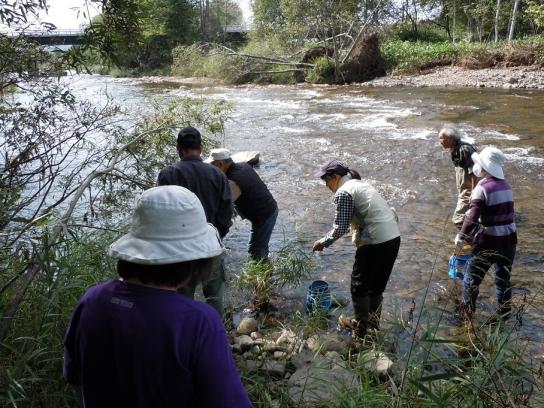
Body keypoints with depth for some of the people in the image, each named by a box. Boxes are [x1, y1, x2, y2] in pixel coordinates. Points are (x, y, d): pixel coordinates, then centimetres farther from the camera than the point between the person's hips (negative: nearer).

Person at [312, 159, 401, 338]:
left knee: (359, 286, 9)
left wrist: (323, 242, 3)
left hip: (375, 242, -8)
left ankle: (362, 329, 20)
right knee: (377, 286, 21)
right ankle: (374, 325, 33)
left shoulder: (343, 192, -8)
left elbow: (340, 228, -11)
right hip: (394, 238, 9)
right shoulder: (362, 184, 18)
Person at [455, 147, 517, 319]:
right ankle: (504, 313, 31)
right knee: (504, 279, 20)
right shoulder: (506, 186, 7)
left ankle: (467, 311, 20)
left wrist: (461, 236, -10)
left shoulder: (483, 187, -15)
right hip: (509, 240, 7)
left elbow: (472, 217, -23)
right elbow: (505, 213, 13)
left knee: (472, 278, 11)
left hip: (489, 242, -6)